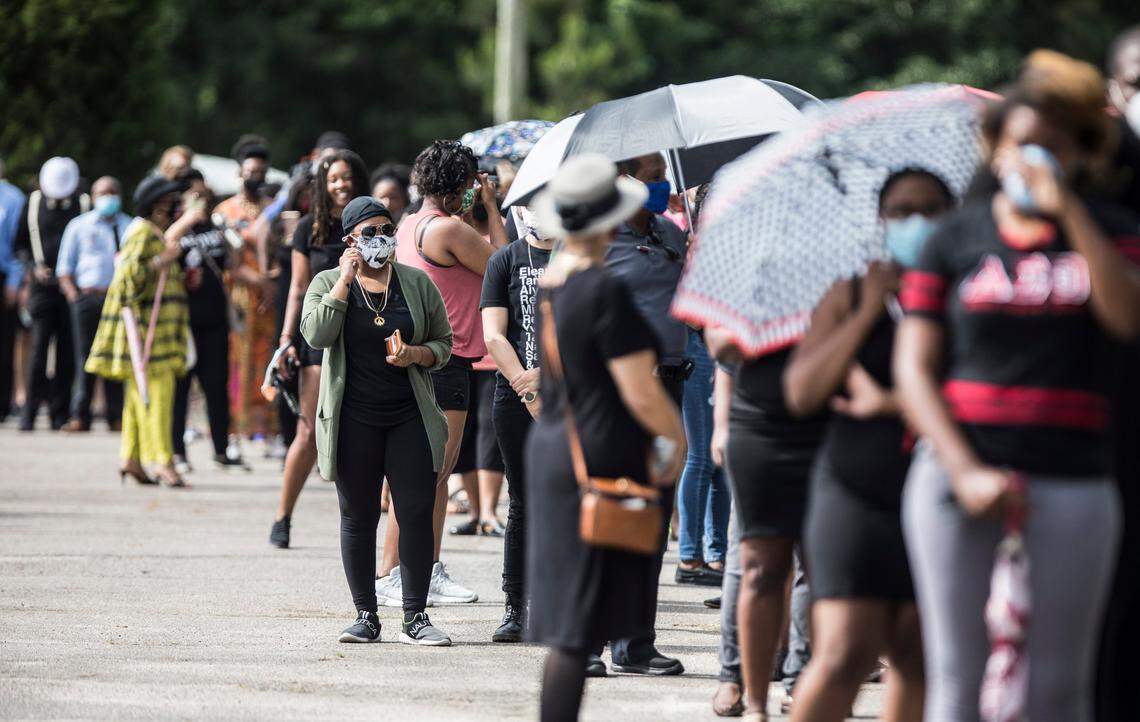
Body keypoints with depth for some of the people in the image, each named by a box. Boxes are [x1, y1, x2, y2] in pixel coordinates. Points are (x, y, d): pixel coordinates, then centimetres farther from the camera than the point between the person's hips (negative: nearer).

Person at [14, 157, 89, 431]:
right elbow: (21, 244, 11)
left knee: (67, 353, 1)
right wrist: (35, 267, -6)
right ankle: (30, 411, -2)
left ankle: (60, 413, 7)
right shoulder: (34, 203, 5)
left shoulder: (84, 205, 2)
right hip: (43, 286, 0)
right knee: (39, 348, -7)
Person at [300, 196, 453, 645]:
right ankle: (365, 616, 11)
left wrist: (417, 354, -8)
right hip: (353, 418, -1)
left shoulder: (417, 283, 9)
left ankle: (415, 617, 1)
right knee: (358, 517, 4)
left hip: (409, 417, 1)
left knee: (417, 515, -4)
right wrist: (345, 280, -12)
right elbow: (316, 334, -13)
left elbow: (443, 343, 13)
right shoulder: (328, 283, 5)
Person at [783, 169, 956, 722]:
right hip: (857, 495, -1)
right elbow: (801, 393, -3)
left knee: (917, 663, 2)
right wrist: (868, 313, -7)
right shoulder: (848, 299, 7)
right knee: (845, 656, -12)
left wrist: (891, 403, -11)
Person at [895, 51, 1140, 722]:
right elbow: (914, 369, 4)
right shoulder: (956, 238, 8)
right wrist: (965, 473, -9)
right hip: (959, 469, 0)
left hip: (1072, 482, 0)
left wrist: (1068, 210, -14)